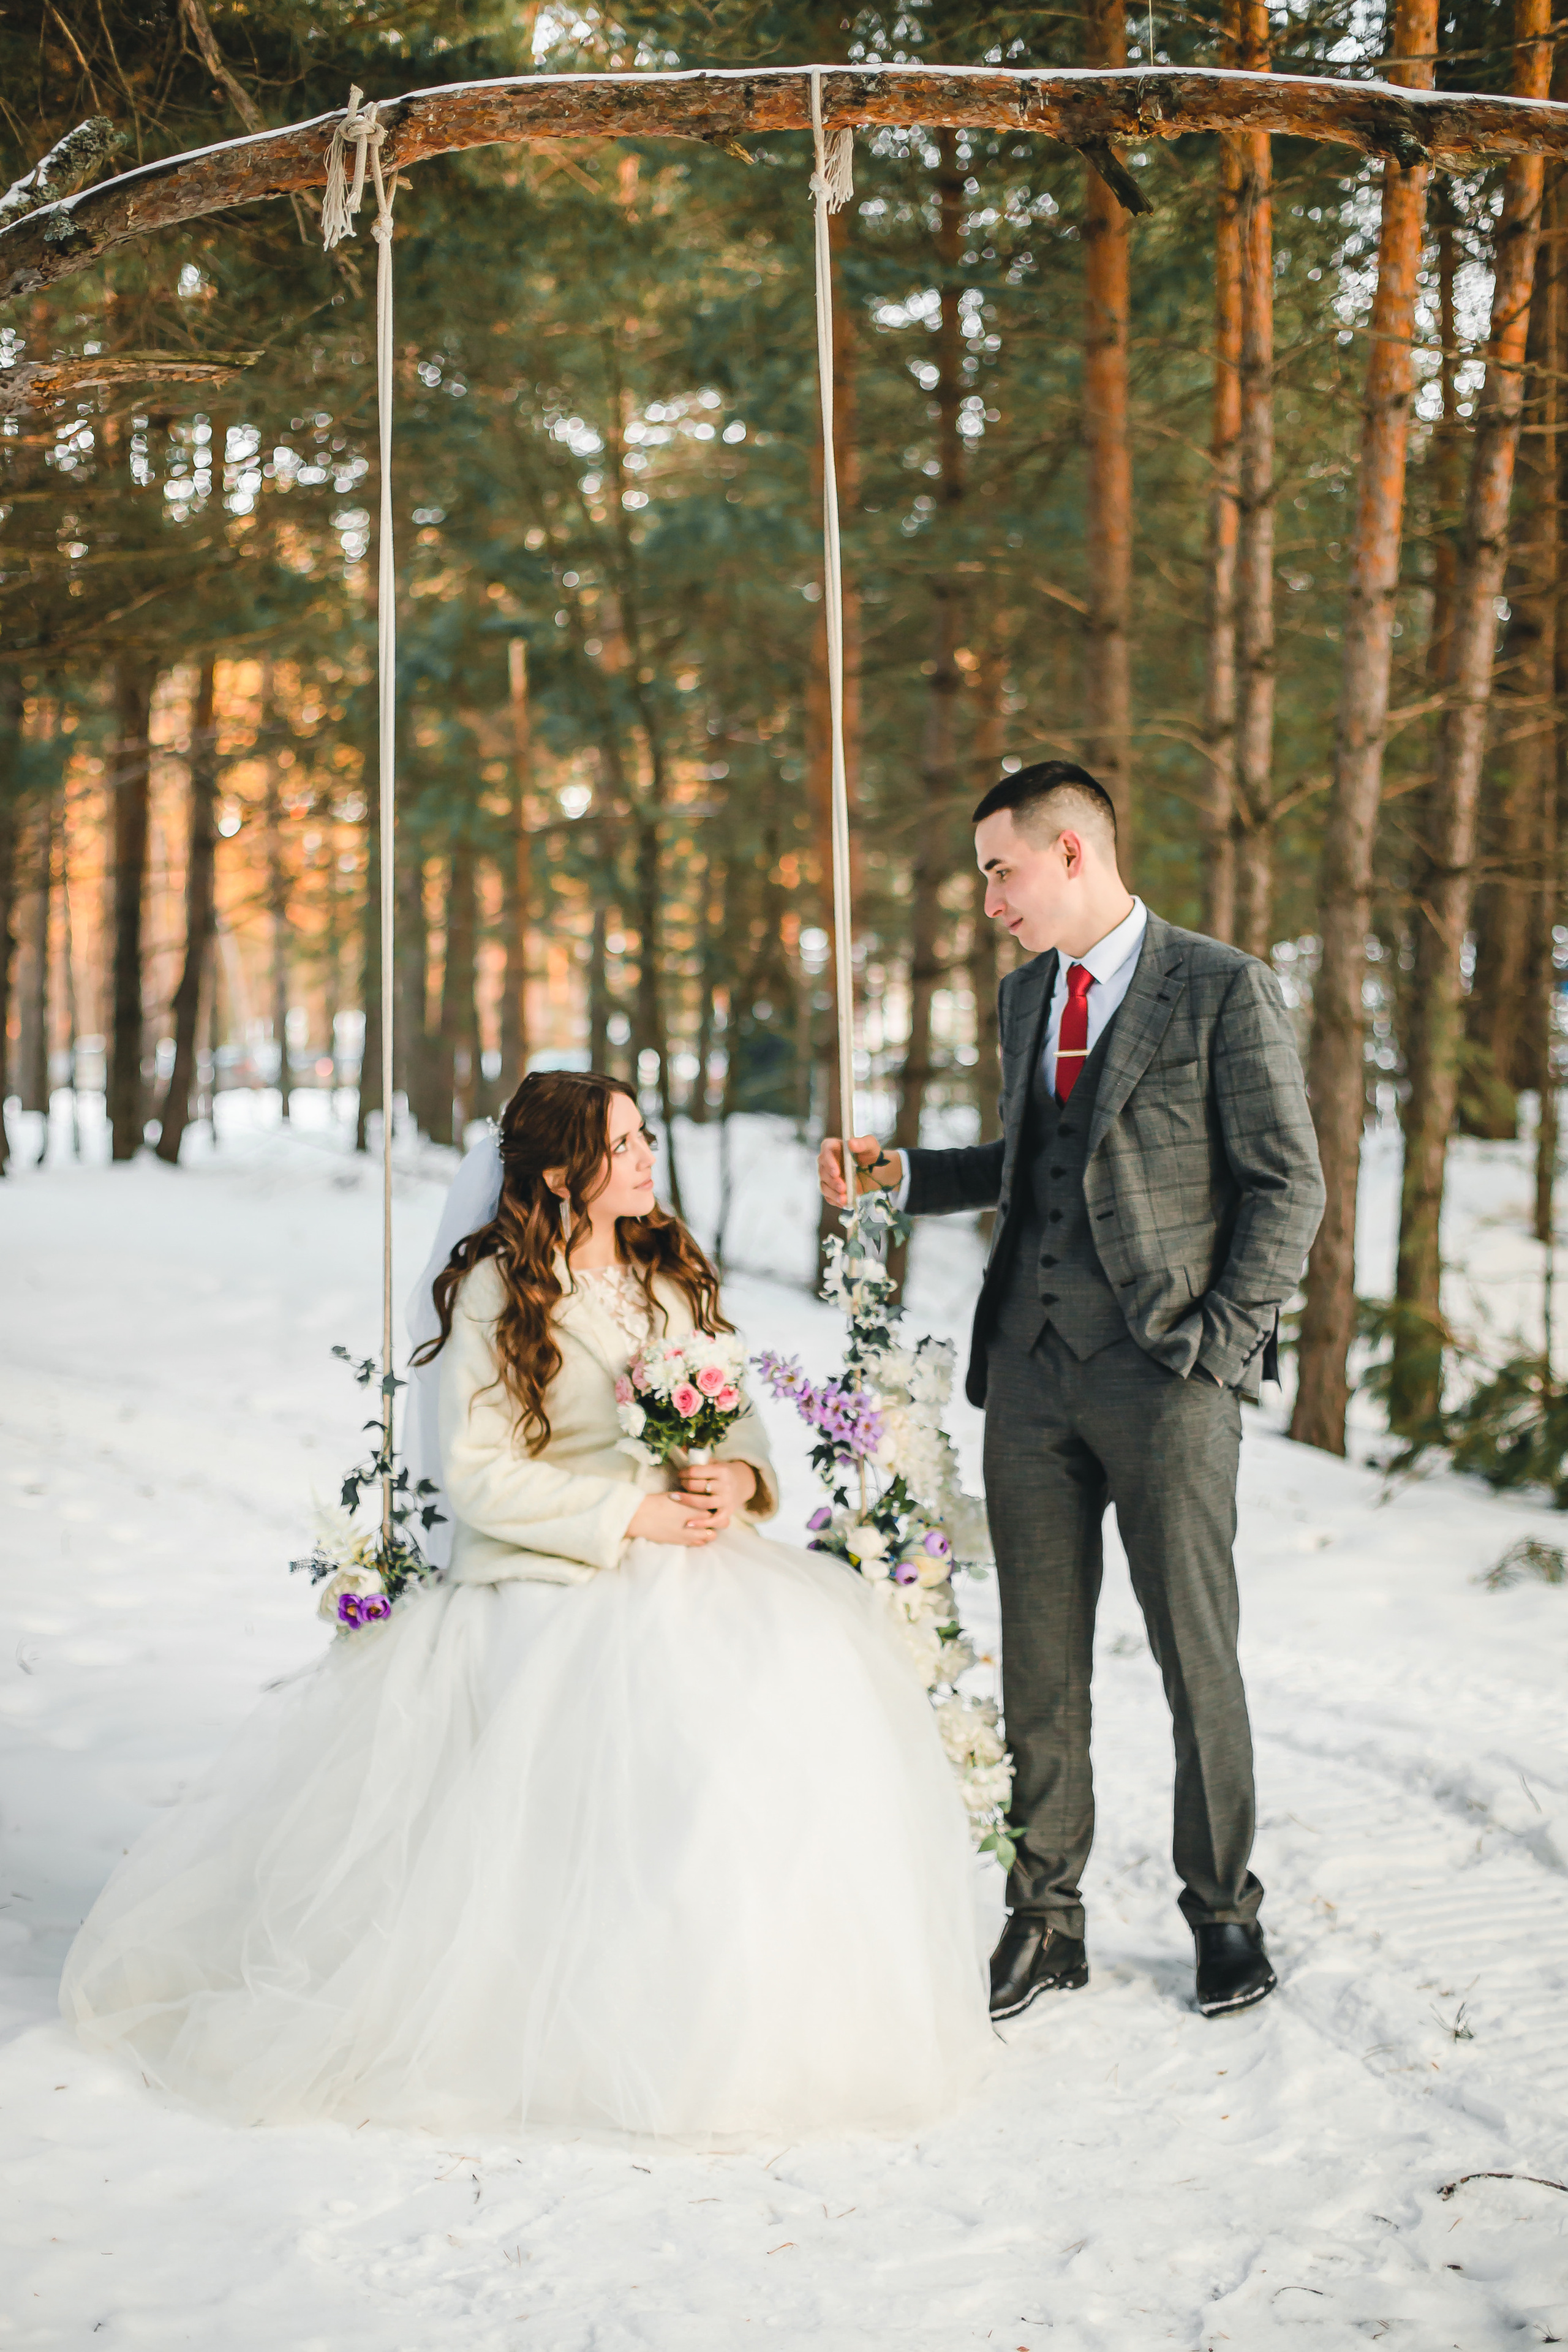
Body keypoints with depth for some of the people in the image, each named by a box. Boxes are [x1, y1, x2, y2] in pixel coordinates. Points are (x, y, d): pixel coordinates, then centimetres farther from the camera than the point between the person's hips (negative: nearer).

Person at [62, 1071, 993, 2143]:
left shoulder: (676, 1272, 14)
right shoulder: (495, 1292, -3)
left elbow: (740, 1412, 17)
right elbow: (478, 1476, -8)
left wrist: (742, 1474, -7)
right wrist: (627, 1513, -15)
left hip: (690, 1555, 6)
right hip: (553, 1579, -5)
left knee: (822, 1648, -22)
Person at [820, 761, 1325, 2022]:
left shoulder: (1224, 989, -5)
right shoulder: (1026, 994, 15)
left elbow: (1289, 1185, -6)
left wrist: (1218, 1342, -11)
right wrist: (900, 1174, 12)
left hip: (1164, 1376, -5)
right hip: (1032, 1368, 6)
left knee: (1196, 1652, 3)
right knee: (1039, 1658, 7)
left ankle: (1224, 1910, 19)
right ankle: (1044, 1918, 17)